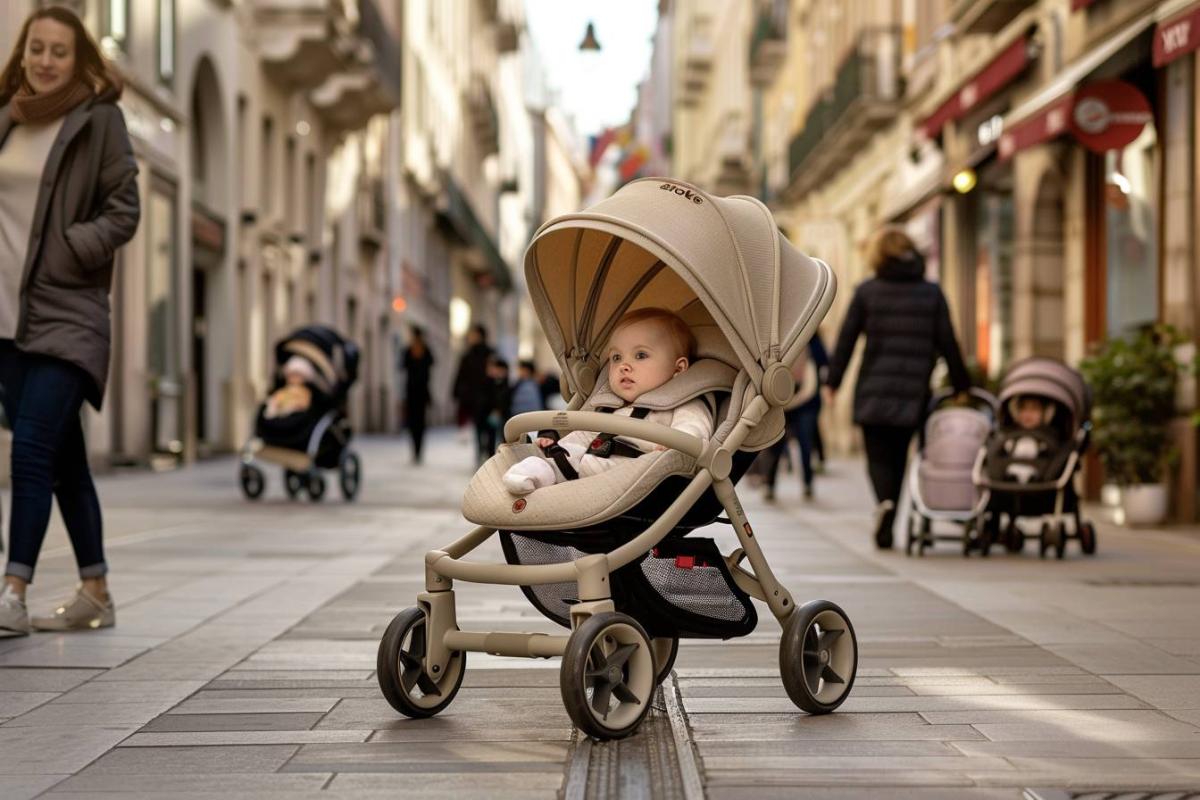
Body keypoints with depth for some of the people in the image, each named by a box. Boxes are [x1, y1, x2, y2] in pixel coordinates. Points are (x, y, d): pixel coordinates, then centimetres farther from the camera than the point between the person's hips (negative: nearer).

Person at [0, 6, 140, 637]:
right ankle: (95, 594, 19)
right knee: (62, 456, 10)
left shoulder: (99, 118, -2)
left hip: (67, 312, -6)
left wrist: (69, 249, -14)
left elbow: (124, 211, -4)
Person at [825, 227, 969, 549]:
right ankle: (887, 528, 13)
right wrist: (962, 385, 12)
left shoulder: (867, 291, 1)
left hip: (874, 390, -2)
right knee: (898, 458, 13)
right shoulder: (932, 293, 6)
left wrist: (833, 381, 6)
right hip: (913, 391, 2)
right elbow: (947, 342, 5)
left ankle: (884, 501, -26)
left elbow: (847, 338, 0)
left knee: (878, 457, 3)